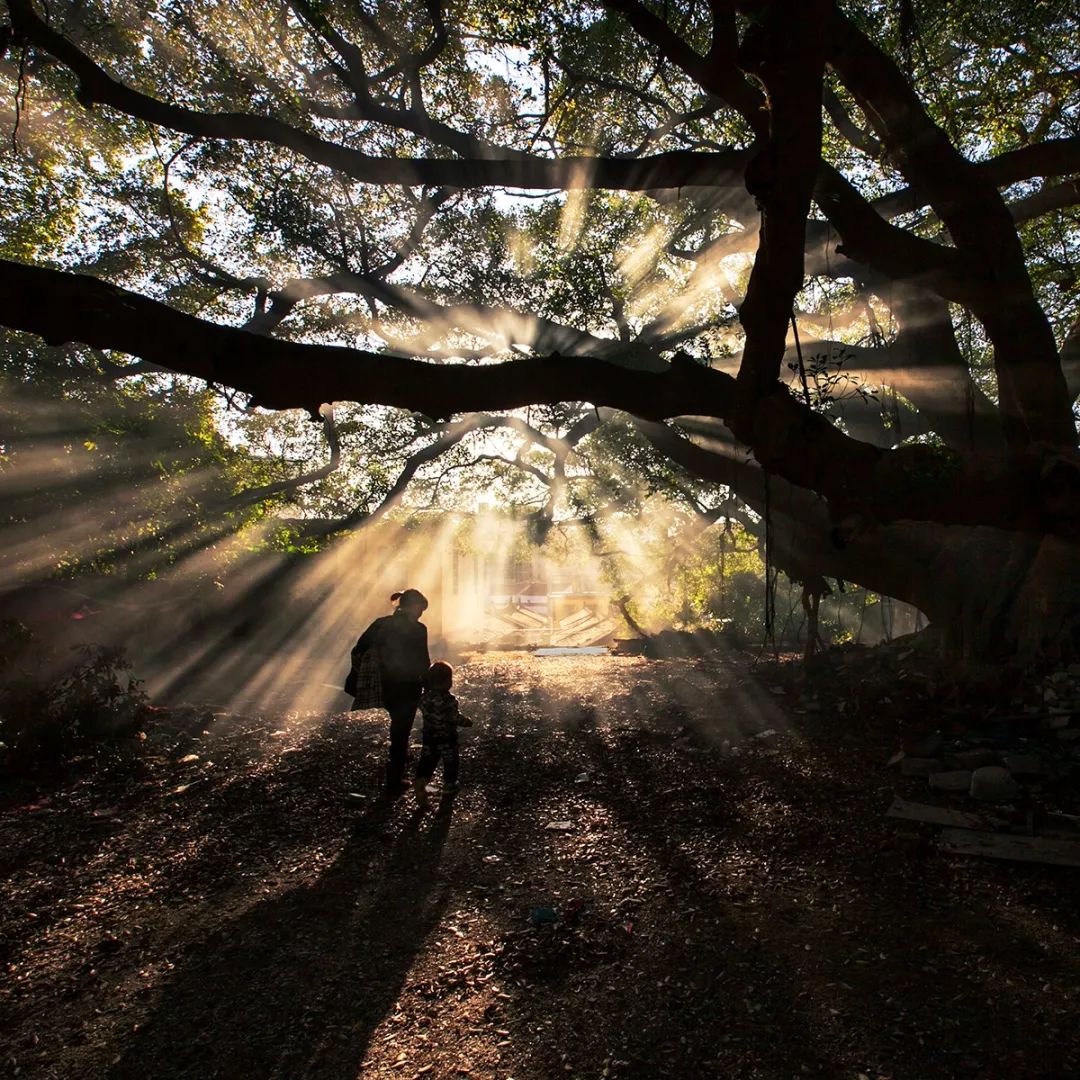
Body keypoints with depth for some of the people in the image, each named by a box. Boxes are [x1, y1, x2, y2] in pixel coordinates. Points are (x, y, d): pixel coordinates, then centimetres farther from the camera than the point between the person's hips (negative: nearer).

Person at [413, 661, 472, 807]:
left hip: (429, 737, 4)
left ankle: (420, 781, -6)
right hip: (447, 738, -4)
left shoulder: (425, 697, -8)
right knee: (450, 761, 17)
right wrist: (467, 722, -6)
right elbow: (455, 718, -23)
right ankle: (449, 785, 32)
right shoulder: (449, 700, -27)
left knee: (428, 760, 15)